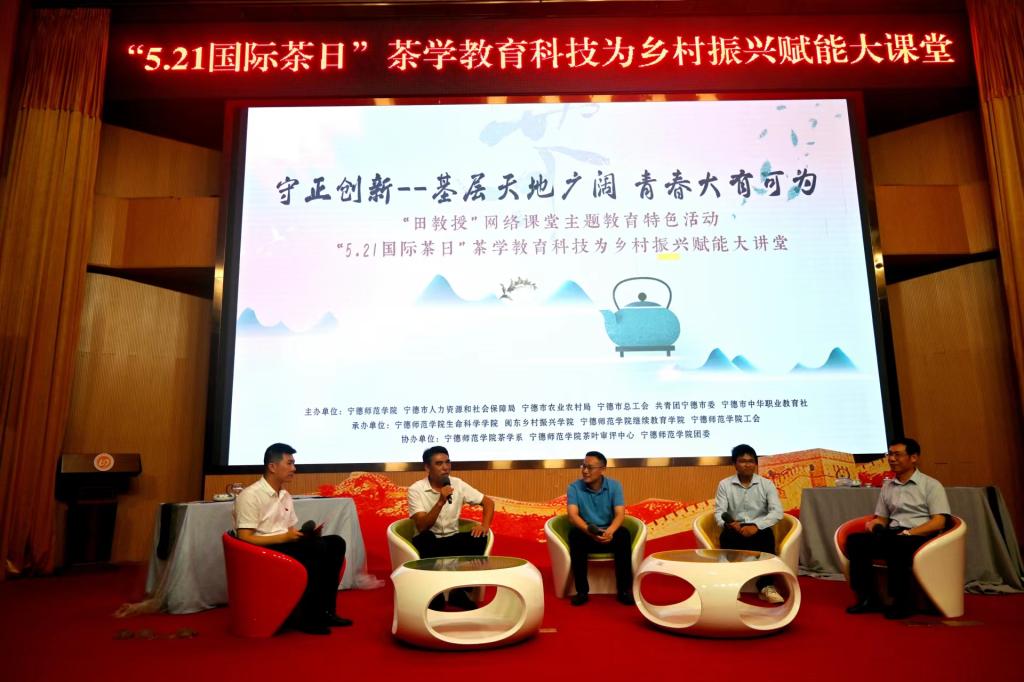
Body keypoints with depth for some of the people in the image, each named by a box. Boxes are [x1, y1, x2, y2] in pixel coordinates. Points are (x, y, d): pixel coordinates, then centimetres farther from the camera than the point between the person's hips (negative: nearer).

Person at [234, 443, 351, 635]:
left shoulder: (285, 496, 16)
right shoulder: (250, 496, -10)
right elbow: (245, 538, -16)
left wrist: (307, 534, -5)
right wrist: (284, 537, -21)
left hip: (286, 546, 8)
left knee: (335, 543, -14)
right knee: (319, 548, -29)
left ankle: (325, 610, -9)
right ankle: (304, 616, -16)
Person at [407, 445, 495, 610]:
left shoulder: (458, 484, -2)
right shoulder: (416, 490, -12)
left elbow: (488, 502, 5)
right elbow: (422, 527, -22)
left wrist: (485, 525, -14)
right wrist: (441, 502, -32)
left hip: (452, 540, 3)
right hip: (428, 543, -3)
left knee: (478, 538, -25)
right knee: (424, 538, -37)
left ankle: (460, 590, -11)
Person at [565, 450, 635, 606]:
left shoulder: (614, 486, -2)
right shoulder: (574, 487, -5)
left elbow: (620, 514, -14)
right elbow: (572, 515, -18)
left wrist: (610, 531, -36)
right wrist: (588, 530, -39)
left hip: (608, 535, 1)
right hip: (586, 536, 0)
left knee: (624, 534, -31)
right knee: (574, 534, -33)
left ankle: (624, 589, -21)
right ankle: (582, 591, -26)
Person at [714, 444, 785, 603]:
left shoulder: (767, 484, 3)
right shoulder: (724, 484, 4)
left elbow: (777, 512, -9)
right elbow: (719, 512, -2)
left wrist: (756, 526, -25)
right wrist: (727, 523, -27)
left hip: (758, 530, 0)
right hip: (735, 531, 0)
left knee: (766, 536, -34)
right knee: (726, 536, -34)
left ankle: (766, 586, -31)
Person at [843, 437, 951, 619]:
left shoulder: (931, 485, 3)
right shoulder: (887, 486, 19)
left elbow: (939, 522, -7)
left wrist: (908, 533, -18)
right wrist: (874, 524, -3)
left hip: (920, 537, -5)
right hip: (892, 536, 5)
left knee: (894, 544, -38)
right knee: (855, 540, -21)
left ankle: (902, 603, -21)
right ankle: (867, 598, -15)